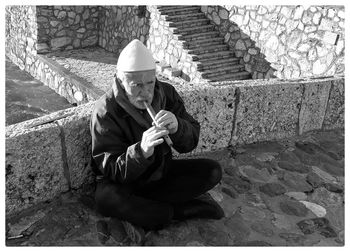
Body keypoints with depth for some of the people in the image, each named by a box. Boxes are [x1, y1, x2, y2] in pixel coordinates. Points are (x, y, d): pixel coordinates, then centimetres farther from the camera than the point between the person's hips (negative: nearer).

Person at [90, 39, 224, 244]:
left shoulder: (166, 93, -9)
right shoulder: (105, 112, -20)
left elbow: (190, 142, -9)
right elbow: (111, 171, -23)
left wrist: (177, 127, -33)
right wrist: (141, 151, -43)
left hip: (161, 172, 4)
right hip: (124, 181, -3)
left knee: (212, 171, -13)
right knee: (106, 198, -36)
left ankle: (138, 210, -16)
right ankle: (190, 208, -20)